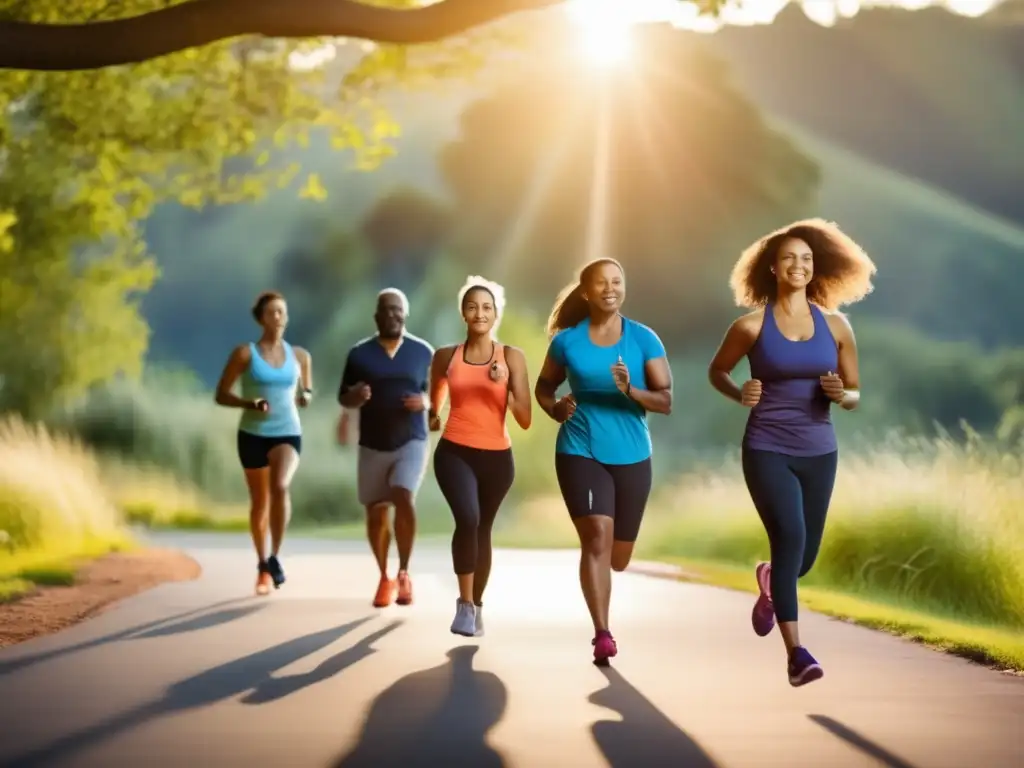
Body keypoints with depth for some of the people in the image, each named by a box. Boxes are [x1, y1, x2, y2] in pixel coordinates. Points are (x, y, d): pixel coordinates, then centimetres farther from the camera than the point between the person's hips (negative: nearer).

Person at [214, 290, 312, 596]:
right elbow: (221, 395, -4)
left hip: (288, 433, 0)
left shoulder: (299, 356, 3)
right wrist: (249, 404, -21)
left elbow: (306, 389, 19)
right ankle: (262, 566, 29)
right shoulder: (244, 353, -5)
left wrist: (305, 396, -5)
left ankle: (275, 557, -19)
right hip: (253, 434, 0)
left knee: (280, 487, -28)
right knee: (259, 501, 10)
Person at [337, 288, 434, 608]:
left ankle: (404, 574, -8)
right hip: (373, 445, 2)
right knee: (376, 513, 6)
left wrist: (425, 402, -13)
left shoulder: (423, 352, 2)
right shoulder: (359, 353, 1)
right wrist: (355, 396, -17)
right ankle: (385, 578, 26)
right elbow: (343, 398, 7)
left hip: (411, 442, -2)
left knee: (403, 499, -23)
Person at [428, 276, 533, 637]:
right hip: (455, 453, -1)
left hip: (497, 457, 1)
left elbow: (525, 420, -9)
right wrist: (432, 416, 11)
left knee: (482, 530, 14)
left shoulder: (512, 357, -4)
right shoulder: (446, 356, 1)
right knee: (467, 519, -25)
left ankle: (477, 603, 35)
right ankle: (465, 603, -15)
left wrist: (503, 385, -19)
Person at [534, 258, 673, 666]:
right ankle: (602, 636, -18)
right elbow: (543, 387, 14)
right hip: (580, 451, -2)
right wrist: (556, 409, -8)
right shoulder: (567, 340, 0)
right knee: (597, 537, -21)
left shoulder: (644, 339, -2)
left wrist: (631, 390, -24)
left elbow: (666, 400, -5)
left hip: (631, 455, 2)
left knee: (618, 557, 12)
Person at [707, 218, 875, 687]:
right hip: (767, 450, -3)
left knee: (806, 553, 11)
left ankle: (770, 582, 50)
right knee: (790, 538, -21)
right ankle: (796, 653, -17)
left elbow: (855, 394, 9)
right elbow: (717, 371, 11)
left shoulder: (835, 325, 2)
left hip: (819, 452, 4)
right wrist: (739, 394, -10)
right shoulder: (752, 325, -4)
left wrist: (841, 394, -14)